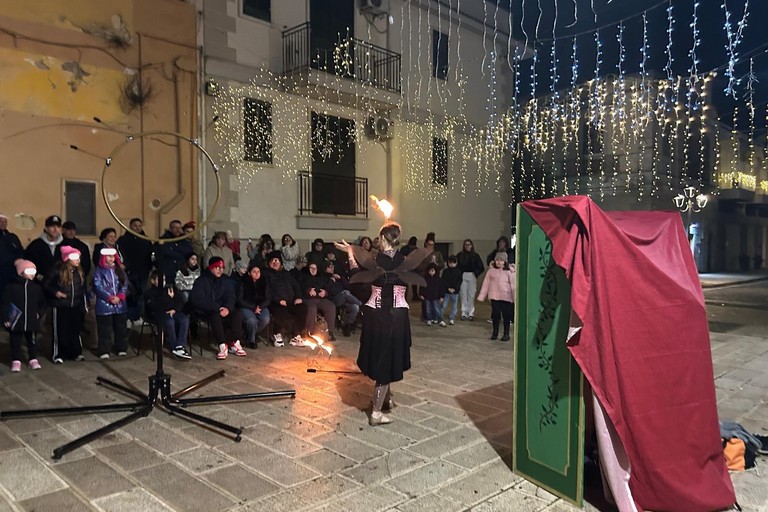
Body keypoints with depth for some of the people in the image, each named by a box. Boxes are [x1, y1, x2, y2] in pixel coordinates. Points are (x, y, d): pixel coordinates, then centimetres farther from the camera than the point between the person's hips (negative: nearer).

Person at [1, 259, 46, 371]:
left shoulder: (37, 287, 1)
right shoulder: (12, 287, -9)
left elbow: (42, 302, 11)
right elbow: (4, 303, -7)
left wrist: (40, 313, -1)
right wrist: (5, 318, -9)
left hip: (32, 321, 2)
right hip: (15, 321, -2)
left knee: (32, 341, 12)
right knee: (16, 341, 7)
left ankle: (33, 359, 24)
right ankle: (16, 361, 18)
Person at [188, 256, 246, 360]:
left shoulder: (223, 280, 10)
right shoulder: (201, 281, -8)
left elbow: (230, 296, 4)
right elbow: (197, 300, -19)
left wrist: (227, 308, -19)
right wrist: (217, 308, -25)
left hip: (221, 309, 5)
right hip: (205, 311, -5)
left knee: (237, 313, -21)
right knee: (215, 316, -37)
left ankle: (234, 343, -17)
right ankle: (222, 346, -30)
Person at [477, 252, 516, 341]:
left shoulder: (510, 271, -3)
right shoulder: (491, 270, 2)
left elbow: (513, 285, -3)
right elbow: (486, 283, 4)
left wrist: (515, 298, -7)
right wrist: (481, 296, 1)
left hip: (506, 297, -1)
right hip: (494, 296, 2)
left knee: (506, 316, 5)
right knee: (495, 315, 6)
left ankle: (506, 334, 18)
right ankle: (495, 333, 20)